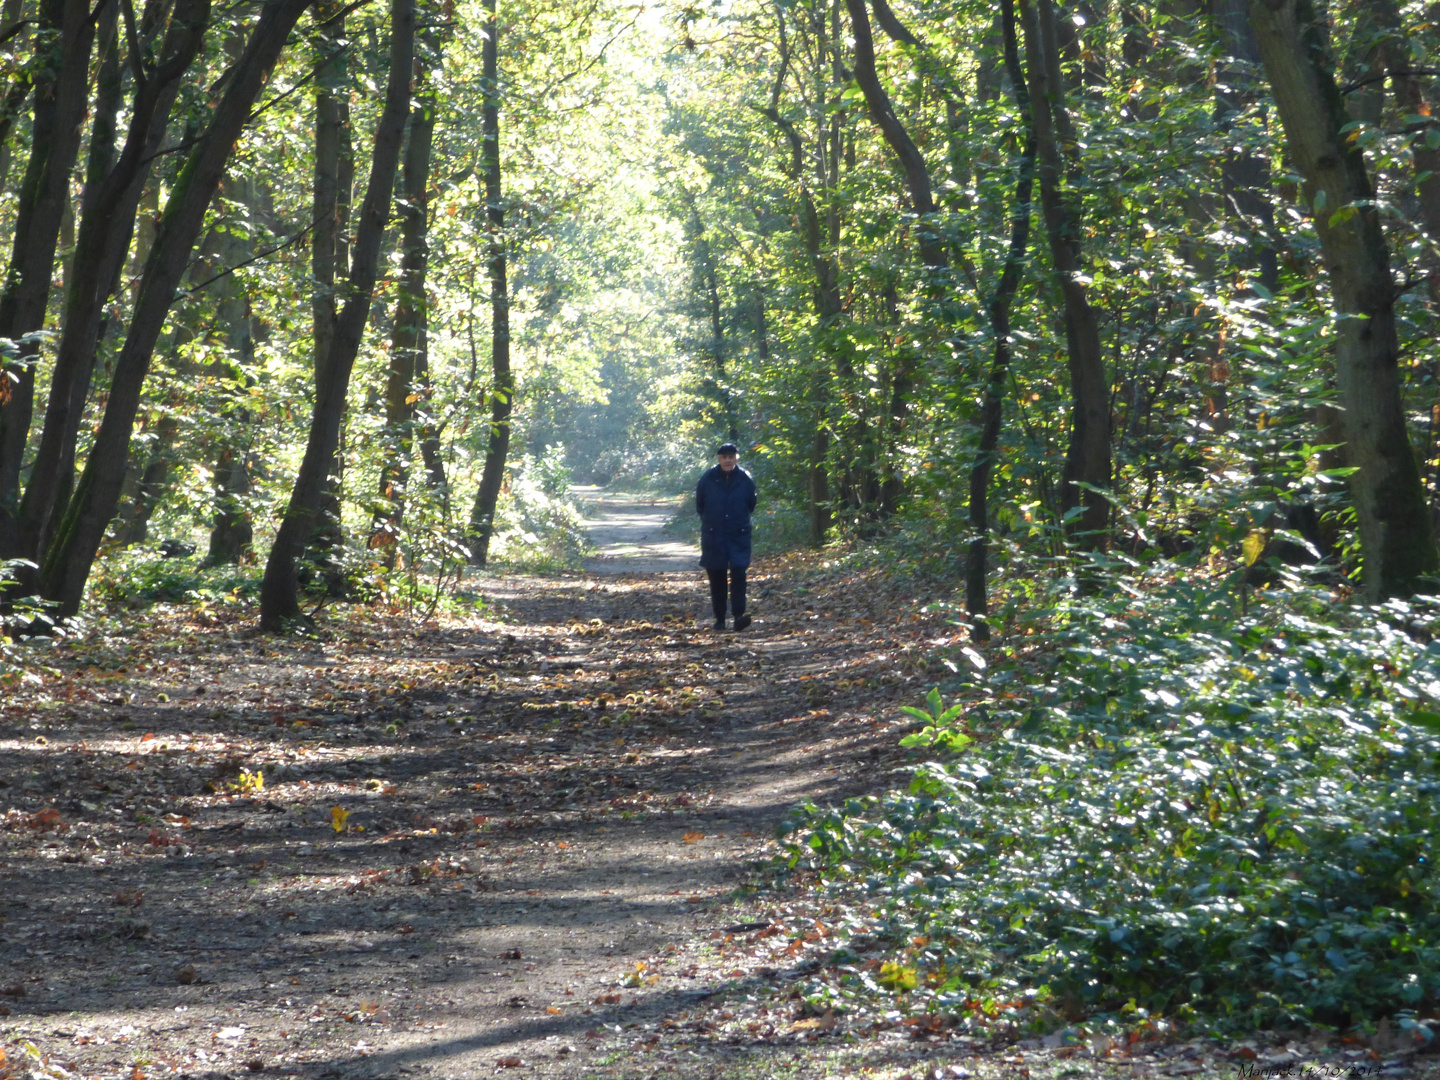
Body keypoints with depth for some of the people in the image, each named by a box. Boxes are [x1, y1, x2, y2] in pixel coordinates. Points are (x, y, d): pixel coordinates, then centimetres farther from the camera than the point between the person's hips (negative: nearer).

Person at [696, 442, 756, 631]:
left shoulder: (745, 479, -1)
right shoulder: (708, 479, -2)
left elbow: (751, 505, 13)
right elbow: (699, 505, 11)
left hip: (739, 536, -1)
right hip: (713, 536, 1)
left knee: (738, 573, -15)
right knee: (716, 578, 5)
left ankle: (739, 615, -18)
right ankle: (719, 619, 15)